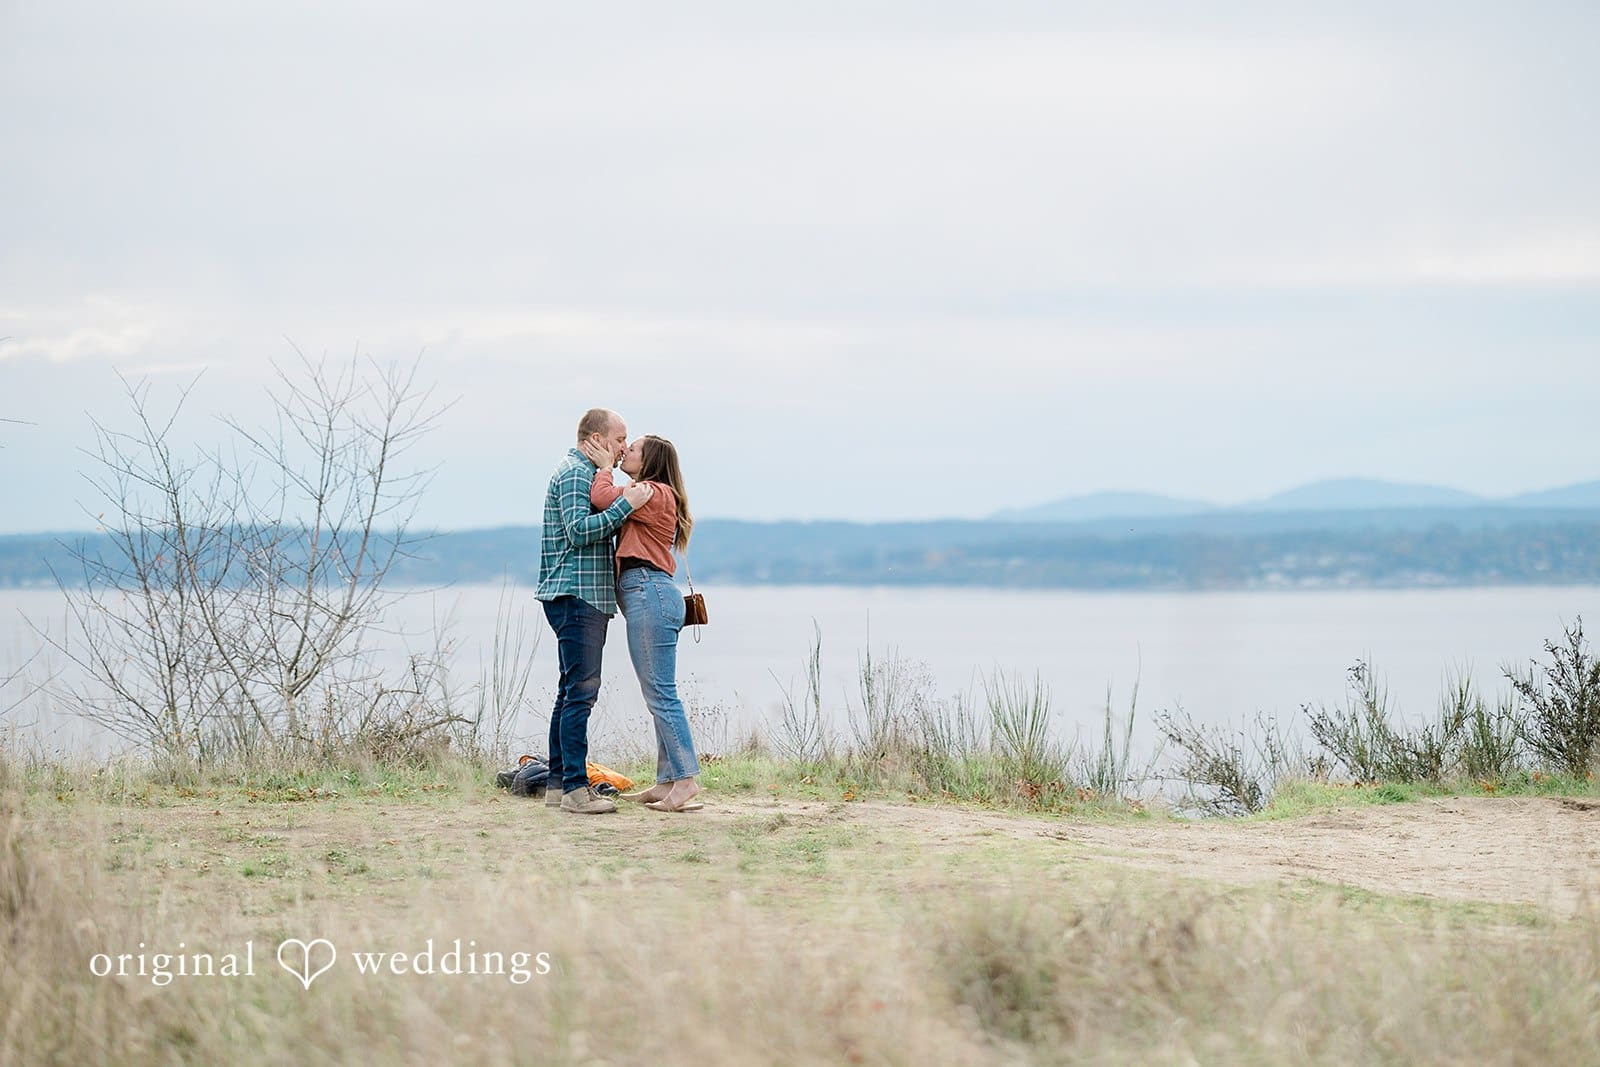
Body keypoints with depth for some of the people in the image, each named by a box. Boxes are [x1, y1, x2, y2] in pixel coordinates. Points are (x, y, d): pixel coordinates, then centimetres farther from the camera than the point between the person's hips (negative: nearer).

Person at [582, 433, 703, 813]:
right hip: (650, 595, 11)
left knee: (660, 693, -12)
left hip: (649, 593, -11)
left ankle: (686, 779, -14)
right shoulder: (651, 496, 26)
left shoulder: (654, 493, -7)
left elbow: (602, 498, -16)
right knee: (659, 694, 8)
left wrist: (604, 467, -1)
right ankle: (666, 781, 8)